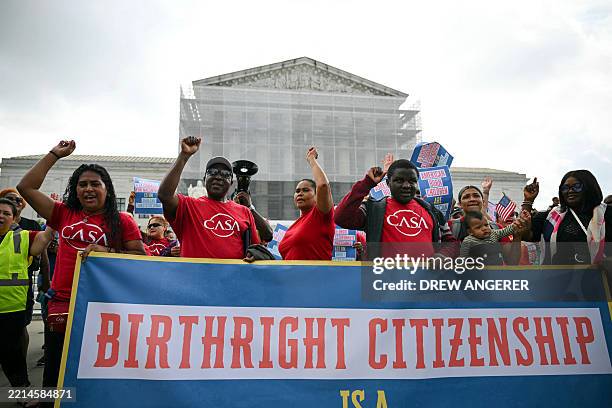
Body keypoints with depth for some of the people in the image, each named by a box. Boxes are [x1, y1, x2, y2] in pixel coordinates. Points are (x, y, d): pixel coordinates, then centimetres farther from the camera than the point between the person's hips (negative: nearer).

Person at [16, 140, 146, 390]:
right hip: (62, 305, 3)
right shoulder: (64, 214, 11)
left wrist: (108, 252, -17)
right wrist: (54, 155, 10)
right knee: (55, 375, 12)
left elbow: (140, 256, -3)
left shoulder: (122, 221, 2)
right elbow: (26, 187, 9)